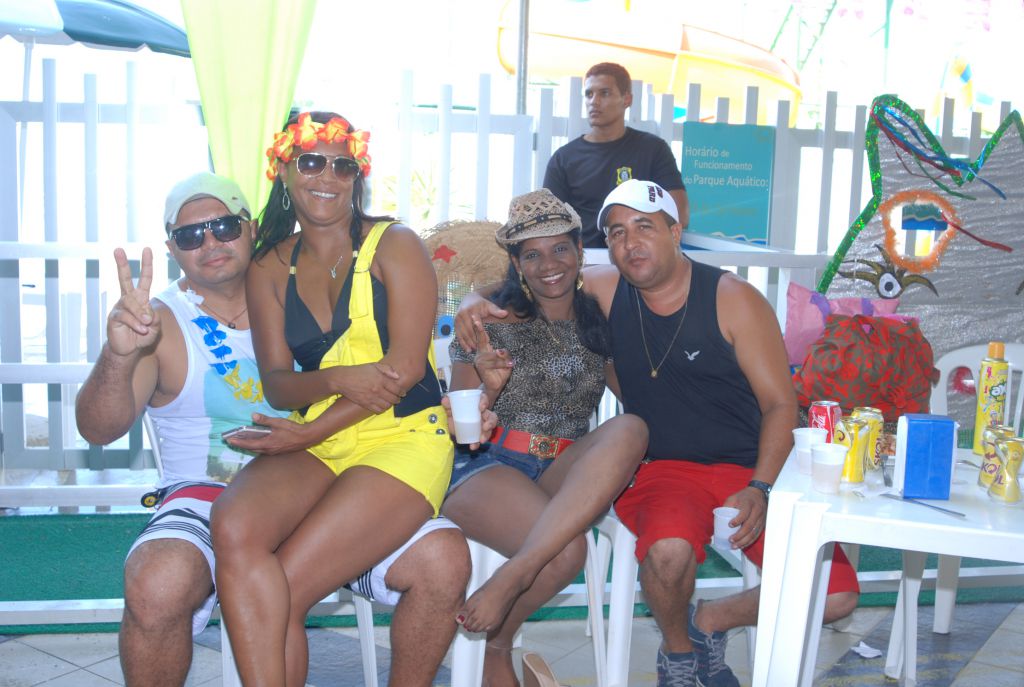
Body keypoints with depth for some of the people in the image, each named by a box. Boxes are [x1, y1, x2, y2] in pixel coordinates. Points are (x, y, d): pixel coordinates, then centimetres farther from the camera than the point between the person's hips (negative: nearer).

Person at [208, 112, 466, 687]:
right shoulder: (270, 268, 13)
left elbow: (406, 366, -9)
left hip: (403, 439, -4)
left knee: (282, 591, -20)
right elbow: (276, 381, 6)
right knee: (234, 526, -28)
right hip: (314, 448, 4)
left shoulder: (394, 246, 1)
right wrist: (336, 380, -17)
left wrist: (311, 431, -13)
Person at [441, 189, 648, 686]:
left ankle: (515, 574, -34)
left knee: (630, 428, -30)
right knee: (567, 551, -35)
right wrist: (489, 389, -19)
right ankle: (497, 646, -6)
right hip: (486, 467, -4)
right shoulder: (492, 324, 4)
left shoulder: (598, 324, 14)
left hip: (565, 474, 4)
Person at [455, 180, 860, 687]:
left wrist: (759, 489, -18)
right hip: (660, 470, 0)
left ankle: (710, 620, 15)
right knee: (669, 550, -36)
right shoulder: (605, 290, 3)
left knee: (836, 595, -15)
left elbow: (780, 403, -4)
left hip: (749, 469, 1)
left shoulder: (732, 299, -4)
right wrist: (476, 303, -7)